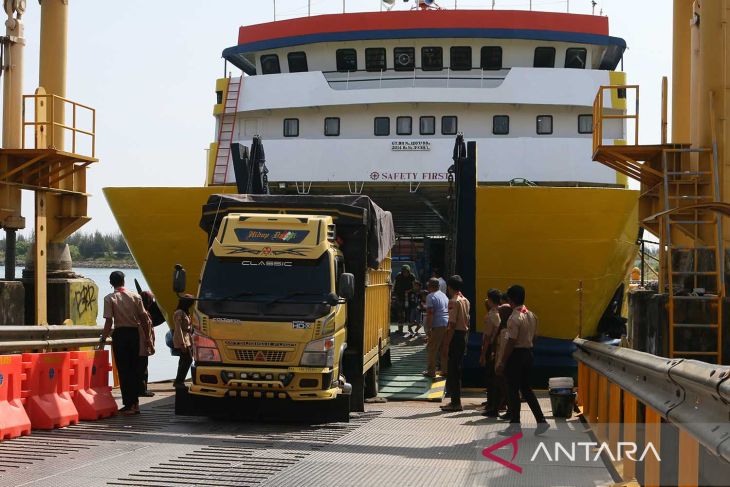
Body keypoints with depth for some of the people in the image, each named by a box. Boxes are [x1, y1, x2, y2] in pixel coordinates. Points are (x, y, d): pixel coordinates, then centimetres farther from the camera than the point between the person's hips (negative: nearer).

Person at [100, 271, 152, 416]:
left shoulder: (109, 298, -6)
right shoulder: (135, 296, 3)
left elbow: (109, 321, -11)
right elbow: (143, 318, 3)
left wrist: (103, 339, -4)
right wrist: (147, 337, 11)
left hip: (120, 334, -3)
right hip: (134, 333, 3)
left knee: (123, 370, 1)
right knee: (134, 368, 12)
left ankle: (128, 405, -1)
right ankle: (135, 403, 16)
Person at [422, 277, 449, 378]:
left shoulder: (431, 296, -9)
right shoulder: (444, 295, 15)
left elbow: (430, 314, -16)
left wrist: (428, 328, -15)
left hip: (437, 326, -7)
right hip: (447, 325, 7)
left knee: (432, 349, 1)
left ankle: (431, 372, 4)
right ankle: (445, 370, 16)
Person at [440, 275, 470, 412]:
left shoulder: (453, 301, -15)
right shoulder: (466, 301, 12)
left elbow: (452, 324, -19)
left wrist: (447, 343, -17)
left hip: (456, 336, -9)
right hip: (464, 335, 9)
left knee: (453, 371, -4)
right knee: (457, 370, 15)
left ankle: (455, 402, -4)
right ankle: (455, 401, 20)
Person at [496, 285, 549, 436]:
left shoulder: (514, 318, -19)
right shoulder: (531, 315, 7)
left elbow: (511, 342, -20)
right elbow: (533, 337, 12)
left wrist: (502, 362, -16)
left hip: (516, 355, -8)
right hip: (528, 353, 8)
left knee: (513, 390, 3)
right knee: (526, 388, 17)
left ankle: (515, 426, 9)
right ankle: (541, 421, 12)